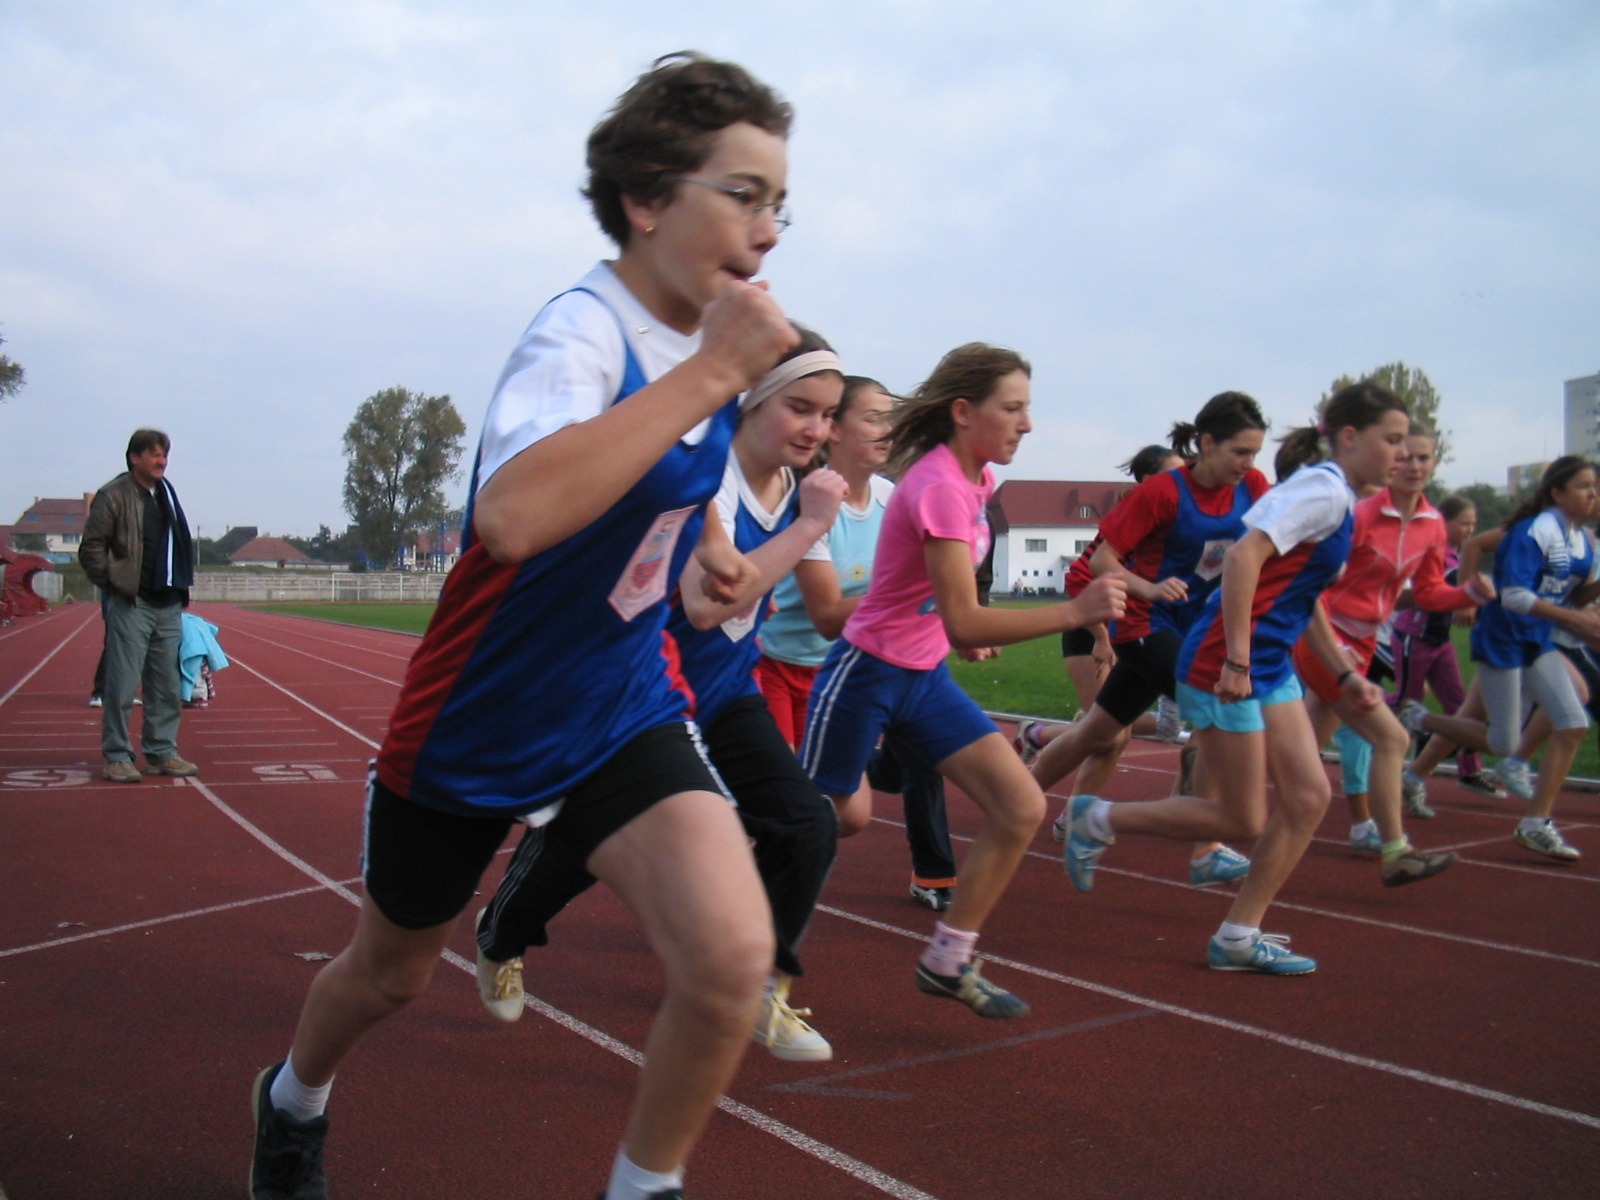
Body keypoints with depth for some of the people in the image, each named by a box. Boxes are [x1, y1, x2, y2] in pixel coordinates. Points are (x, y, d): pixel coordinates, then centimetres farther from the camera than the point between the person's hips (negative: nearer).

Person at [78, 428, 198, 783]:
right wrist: (111, 582, -8)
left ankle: (162, 752, 19)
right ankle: (117, 757, 4)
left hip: (169, 607, 7)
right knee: (122, 685, -4)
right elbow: (91, 547, -8)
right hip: (131, 606, -6)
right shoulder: (114, 496, -7)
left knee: (167, 687, 10)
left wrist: (182, 588, 13)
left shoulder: (168, 494, 14)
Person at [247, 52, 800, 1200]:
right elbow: (510, 514, -47)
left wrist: (705, 535, 2)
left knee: (733, 955, -19)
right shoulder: (584, 331, -25)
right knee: (391, 974, 20)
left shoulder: (699, 333, -1)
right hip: (477, 718, -5)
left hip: (624, 706, 5)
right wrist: (711, 368, -41)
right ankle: (295, 1099, 56)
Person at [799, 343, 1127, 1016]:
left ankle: (947, 961, 11)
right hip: (866, 675, -8)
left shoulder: (977, 479, 3)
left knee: (1021, 808, -2)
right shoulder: (940, 488, -25)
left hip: (925, 676, 8)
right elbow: (964, 624, -33)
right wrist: (1076, 612, -38)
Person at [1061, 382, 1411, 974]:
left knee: (1309, 797, 5)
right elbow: (1243, 556, -25)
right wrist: (1238, 661, -26)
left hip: (1271, 669, 10)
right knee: (1241, 819, -2)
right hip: (1225, 667, -10)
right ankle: (1099, 820, 13)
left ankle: (1238, 937, 14)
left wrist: (1345, 674, 22)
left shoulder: (1336, 499, 17)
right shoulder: (1323, 489, -13)